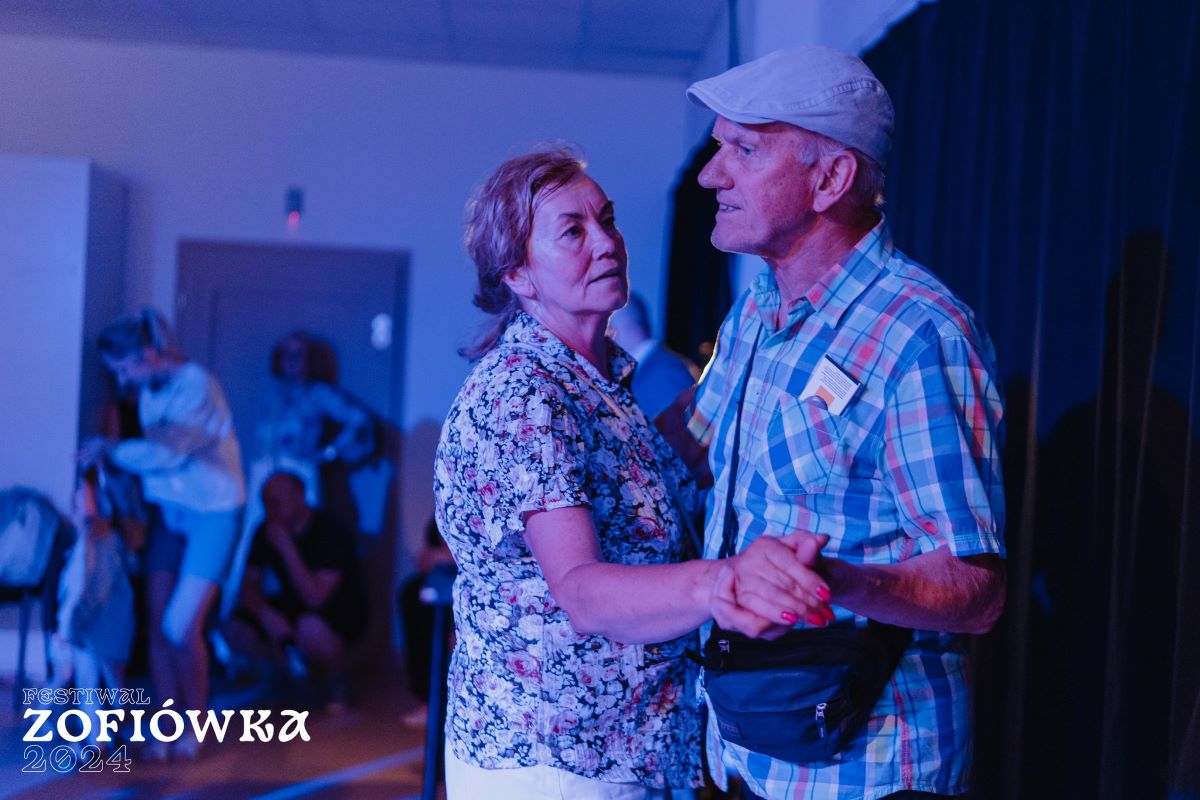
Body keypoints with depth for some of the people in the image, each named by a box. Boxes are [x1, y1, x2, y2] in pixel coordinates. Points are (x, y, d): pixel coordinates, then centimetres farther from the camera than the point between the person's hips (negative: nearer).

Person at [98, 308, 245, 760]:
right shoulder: (148, 390, 7)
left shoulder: (195, 385, -17)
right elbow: (153, 451, 5)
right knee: (158, 625, 0)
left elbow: (169, 451, -21)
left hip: (211, 513, -7)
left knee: (181, 626, -10)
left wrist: (113, 452, -12)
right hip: (169, 510, 7)